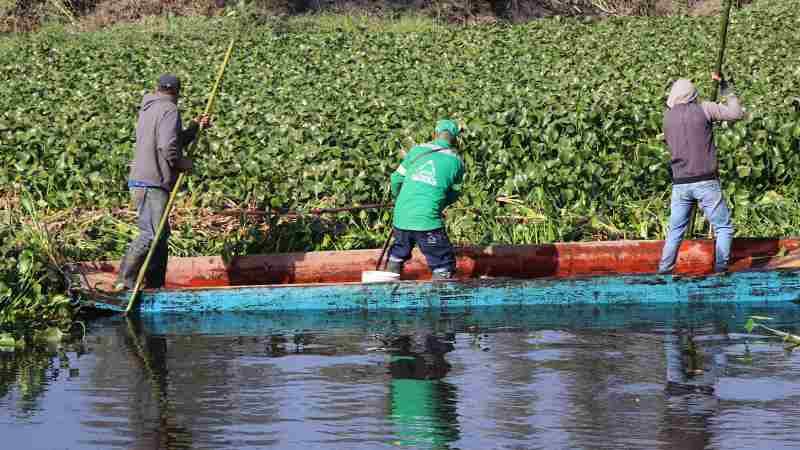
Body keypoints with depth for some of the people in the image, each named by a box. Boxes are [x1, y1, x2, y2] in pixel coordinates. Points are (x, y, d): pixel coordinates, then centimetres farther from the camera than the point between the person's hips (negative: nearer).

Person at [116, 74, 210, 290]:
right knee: (151, 234, -15)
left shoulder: (147, 110, 19)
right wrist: (182, 163, -9)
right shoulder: (169, 110, -10)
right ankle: (126, 280, -21)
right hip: (152, 184, -10)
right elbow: (168, 147, -24)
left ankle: (155, 286, 16)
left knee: (161, 233, 14)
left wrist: (193, 127, 19)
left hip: (142, 181, 10)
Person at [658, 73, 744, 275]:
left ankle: (663, 272, 7)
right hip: (706, 182, -4)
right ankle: (720, 269, -2)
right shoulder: (703, 109, -5)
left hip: (680, 184, 4)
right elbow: (737, 113, 0)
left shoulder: (668, 116, 8)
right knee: (723, 228, 6)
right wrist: (725, 87, 11)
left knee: (675, 231, 13)